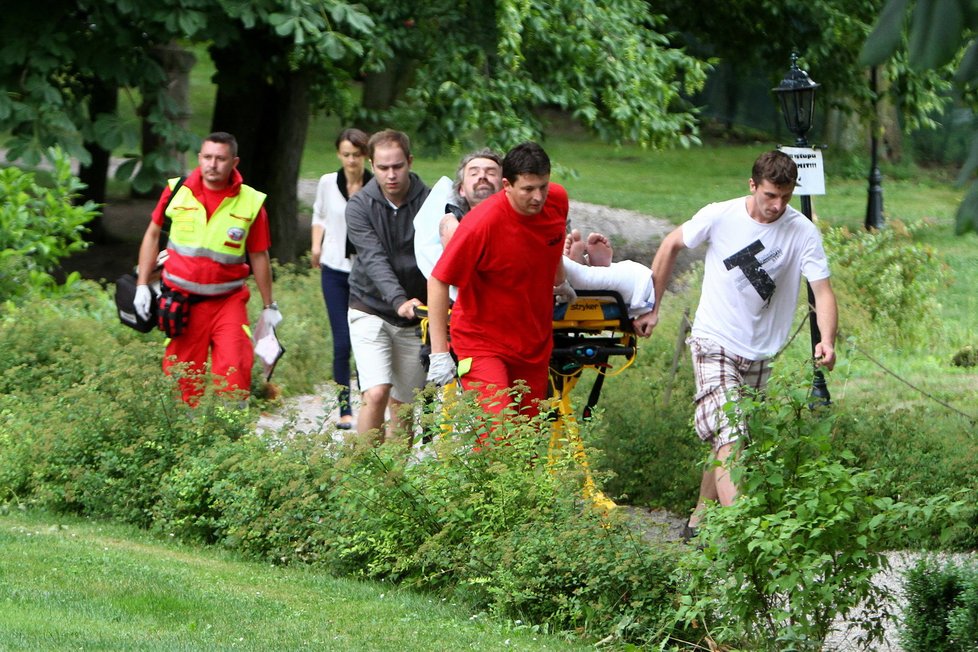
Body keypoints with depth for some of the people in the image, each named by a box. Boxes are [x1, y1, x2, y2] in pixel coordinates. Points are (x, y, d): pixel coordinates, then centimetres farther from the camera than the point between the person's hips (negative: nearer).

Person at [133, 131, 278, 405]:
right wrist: (142, 285, 9)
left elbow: (258, 256, 8)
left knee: (235, 372, -15)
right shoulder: (177, 191, 0)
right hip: (181, 301, 1)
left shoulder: (251, 202, -2)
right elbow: (152, 235, 13)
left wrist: (269, 306, 14)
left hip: (228, 301, -1)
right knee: (181, 375, 2)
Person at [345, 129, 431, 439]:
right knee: (375, 394, -17)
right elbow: (374, 259, -19)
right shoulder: (360, 206, -7)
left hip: (414, 317, 1)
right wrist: (399, 301, -35)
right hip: (371, 309, -1)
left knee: (402, 403, 7)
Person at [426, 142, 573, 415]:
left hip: (536, 344, 7)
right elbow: (438, 281, -19)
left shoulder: (557, 201, -7)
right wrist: (439, 352, -20)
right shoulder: (483, 222, -25)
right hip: (483, 343, -6)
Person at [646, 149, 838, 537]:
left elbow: (822, 291, -13)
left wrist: (827, 341, -31)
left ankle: (700, 519, 27)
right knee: (727, 437, -18)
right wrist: (653, 306, 11)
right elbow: (671, 247, 7)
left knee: (730, 440, 10)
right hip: (714, 344, -3)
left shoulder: (802, 232, -9)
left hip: (759, 356, 3)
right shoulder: (719, 217, -10)